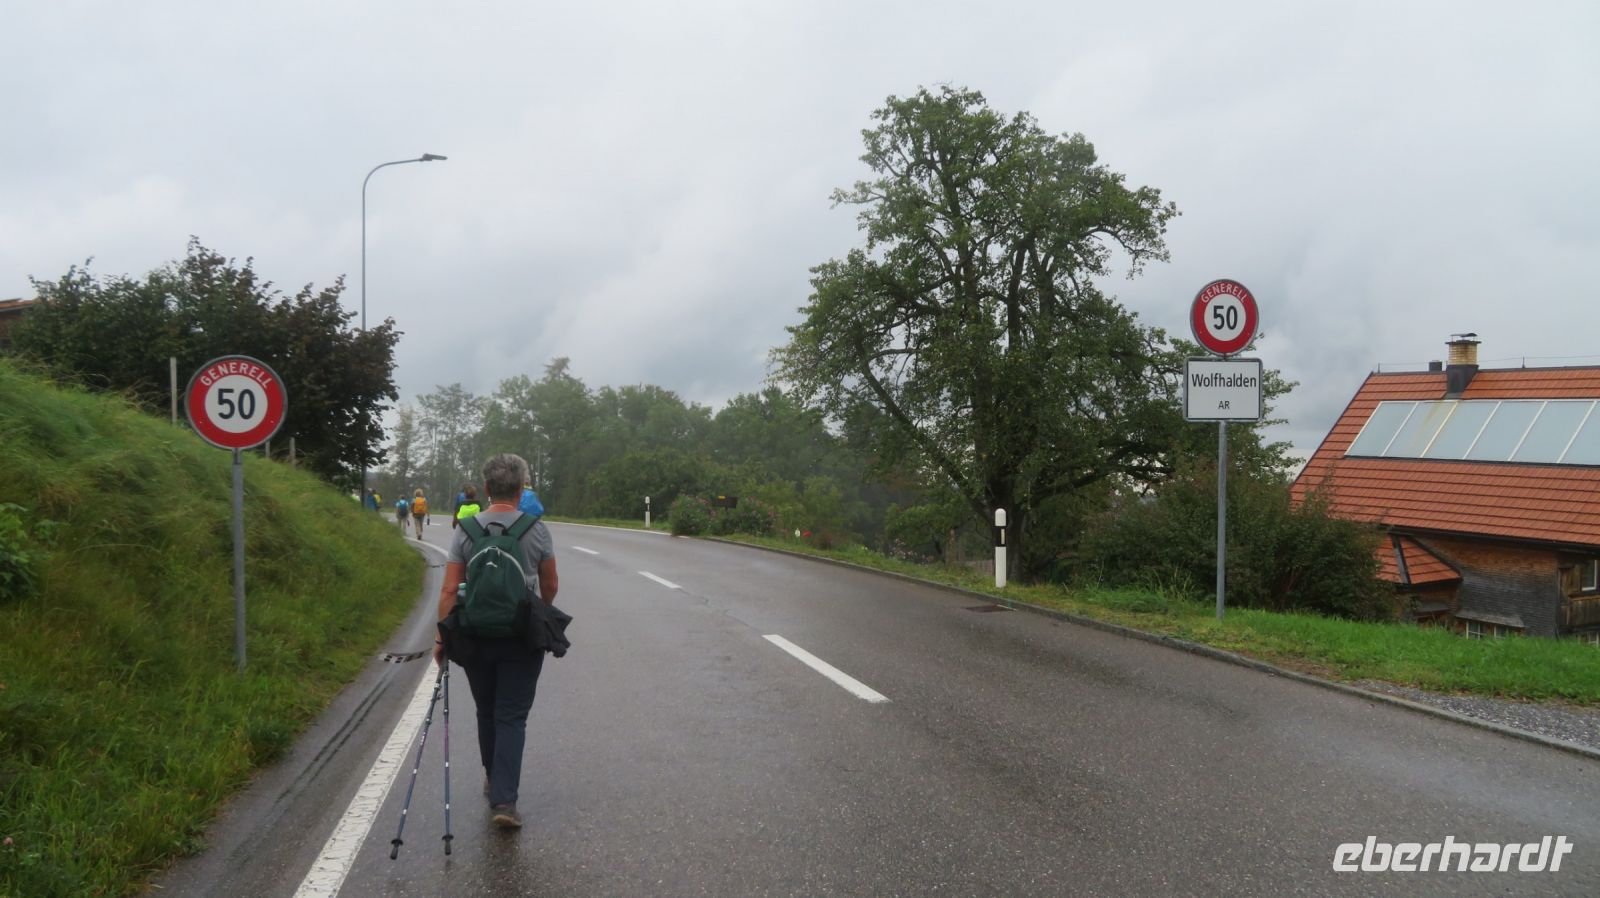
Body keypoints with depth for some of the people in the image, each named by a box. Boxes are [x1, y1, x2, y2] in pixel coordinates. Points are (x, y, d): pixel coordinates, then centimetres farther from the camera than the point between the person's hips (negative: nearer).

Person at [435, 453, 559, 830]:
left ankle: (493, 779, 36)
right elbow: (550, 586, 5)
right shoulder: (536, 530, -5)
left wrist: (442, 637, -1)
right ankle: (503, 799, -10)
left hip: (476, 636, 2)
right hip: (523, 637, -2)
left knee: (486, 712, 19)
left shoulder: (466, 530, -3)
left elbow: (449, 590, -7)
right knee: (512, 717, 0)